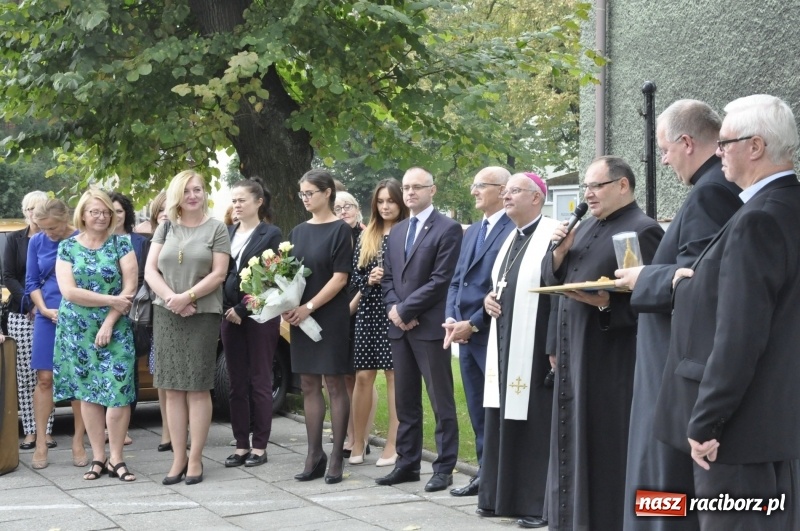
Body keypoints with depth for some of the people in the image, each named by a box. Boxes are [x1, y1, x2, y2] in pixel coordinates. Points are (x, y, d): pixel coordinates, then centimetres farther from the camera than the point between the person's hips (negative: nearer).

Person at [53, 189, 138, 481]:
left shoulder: (121, 244, 1)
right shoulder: (67, 247, 3)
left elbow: (130, 288, -5)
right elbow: (69, 291, -8)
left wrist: (109, 322, -12)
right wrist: (112, 300, -12)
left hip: (115, 328, -1)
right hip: (77, 330, 1)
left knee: (118, 392, -8)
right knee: (88, 392, 5)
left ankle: (116, 459, 1)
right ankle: (98, 457, 12)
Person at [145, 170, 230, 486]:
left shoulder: (216, 229, 3)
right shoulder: (165, 228, 11)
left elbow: (218, 273, -5)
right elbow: (150, 271, 4)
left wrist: (188, 297, -16)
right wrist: (171, 298, -12)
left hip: (203, 314, -3)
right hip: (166, 314, 3)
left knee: (198, 387, -1)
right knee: (173, 388, 3)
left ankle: (195, 459, 4)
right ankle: (178, 457, 8)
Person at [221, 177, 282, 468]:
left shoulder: (271, 234, -3)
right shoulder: (227, 233, 11)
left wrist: (242, 310, -12)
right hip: (231, 314, 5)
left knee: (259, 382, 0)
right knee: (237, 384, 6)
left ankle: (259, 447, 5)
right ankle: (241, 445, 12)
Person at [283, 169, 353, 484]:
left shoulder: (340, 230, -5)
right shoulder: (298, 232, 12)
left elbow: (340, 278, -11)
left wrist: (309, 307, -17)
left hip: (330, 316, -6)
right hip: (301, 317, 6)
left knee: (334, 384, -1)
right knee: (309, 385, 6)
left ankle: (336, 457, 3)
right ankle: (314, 456, 11)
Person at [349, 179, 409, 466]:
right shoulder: (366, 236, 13)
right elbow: (354, 276, 10)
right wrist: (369, 280, -10)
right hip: (368, 312, 4)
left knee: (394, 376, 0)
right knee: (363, 377, 4)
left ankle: (393, 446, 5)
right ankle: (358, 444, 12)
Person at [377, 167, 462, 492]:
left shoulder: (448, 229, -7)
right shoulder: (396, 232, 17)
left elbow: (440, 279, -14)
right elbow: (387, 277, 16)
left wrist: (405, 309, -13)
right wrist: (393, 309, -3)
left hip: (430, 326, -7)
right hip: (400, 326, 7)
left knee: (441, 401, -1)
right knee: (405, 401, 12)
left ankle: (444, 468, 4)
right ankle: (407, 463, 18)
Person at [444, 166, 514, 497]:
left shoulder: (513, 230, -12)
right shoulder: (472, 232, 18)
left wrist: (472, 324, -16)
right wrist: (451, 319, 2)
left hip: (493, 332, -9)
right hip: (465, 333, 9)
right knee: (477, 409, 13)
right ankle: (485, 473, 20)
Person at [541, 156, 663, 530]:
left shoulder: (642, 231, -12)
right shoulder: (586, 228, 14)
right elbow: (552, 279, 15)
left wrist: (606, 303, -26)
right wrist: (560, 251, -3)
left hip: (612, 360, -9)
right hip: (575, 352, 9)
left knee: (605, 444, -4)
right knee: (576, 439, 14)